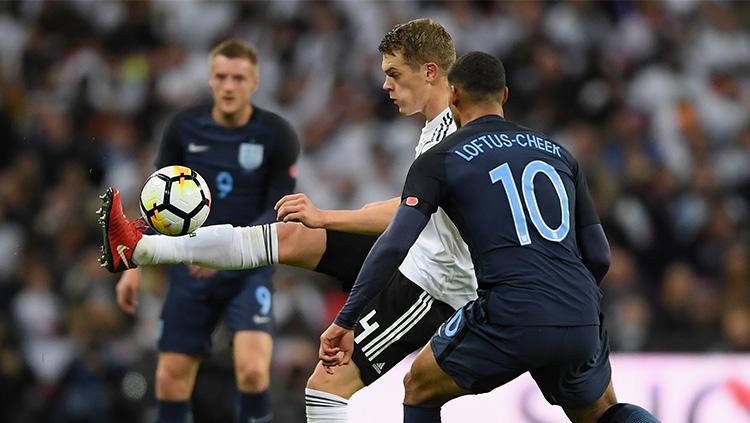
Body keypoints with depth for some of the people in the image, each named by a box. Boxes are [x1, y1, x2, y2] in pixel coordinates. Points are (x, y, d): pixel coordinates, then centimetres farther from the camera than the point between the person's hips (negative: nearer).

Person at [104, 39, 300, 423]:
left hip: (249, 271, -3)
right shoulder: (185, 127, -1)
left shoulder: (276, 135, -8)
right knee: (170, 380, 1)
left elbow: (280, 213, -10)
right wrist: (135, 266, 3)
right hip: (191, 271, 3)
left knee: (252, 371, -23)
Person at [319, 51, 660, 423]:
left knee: (419, 390, 21)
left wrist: (344, 322, -1)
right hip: (581, 322, 4)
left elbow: (395, 245, -6)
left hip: (510, 322, -4)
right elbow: (598, 256, 18)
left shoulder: (439, 160, 7)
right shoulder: (558, 154, 20)